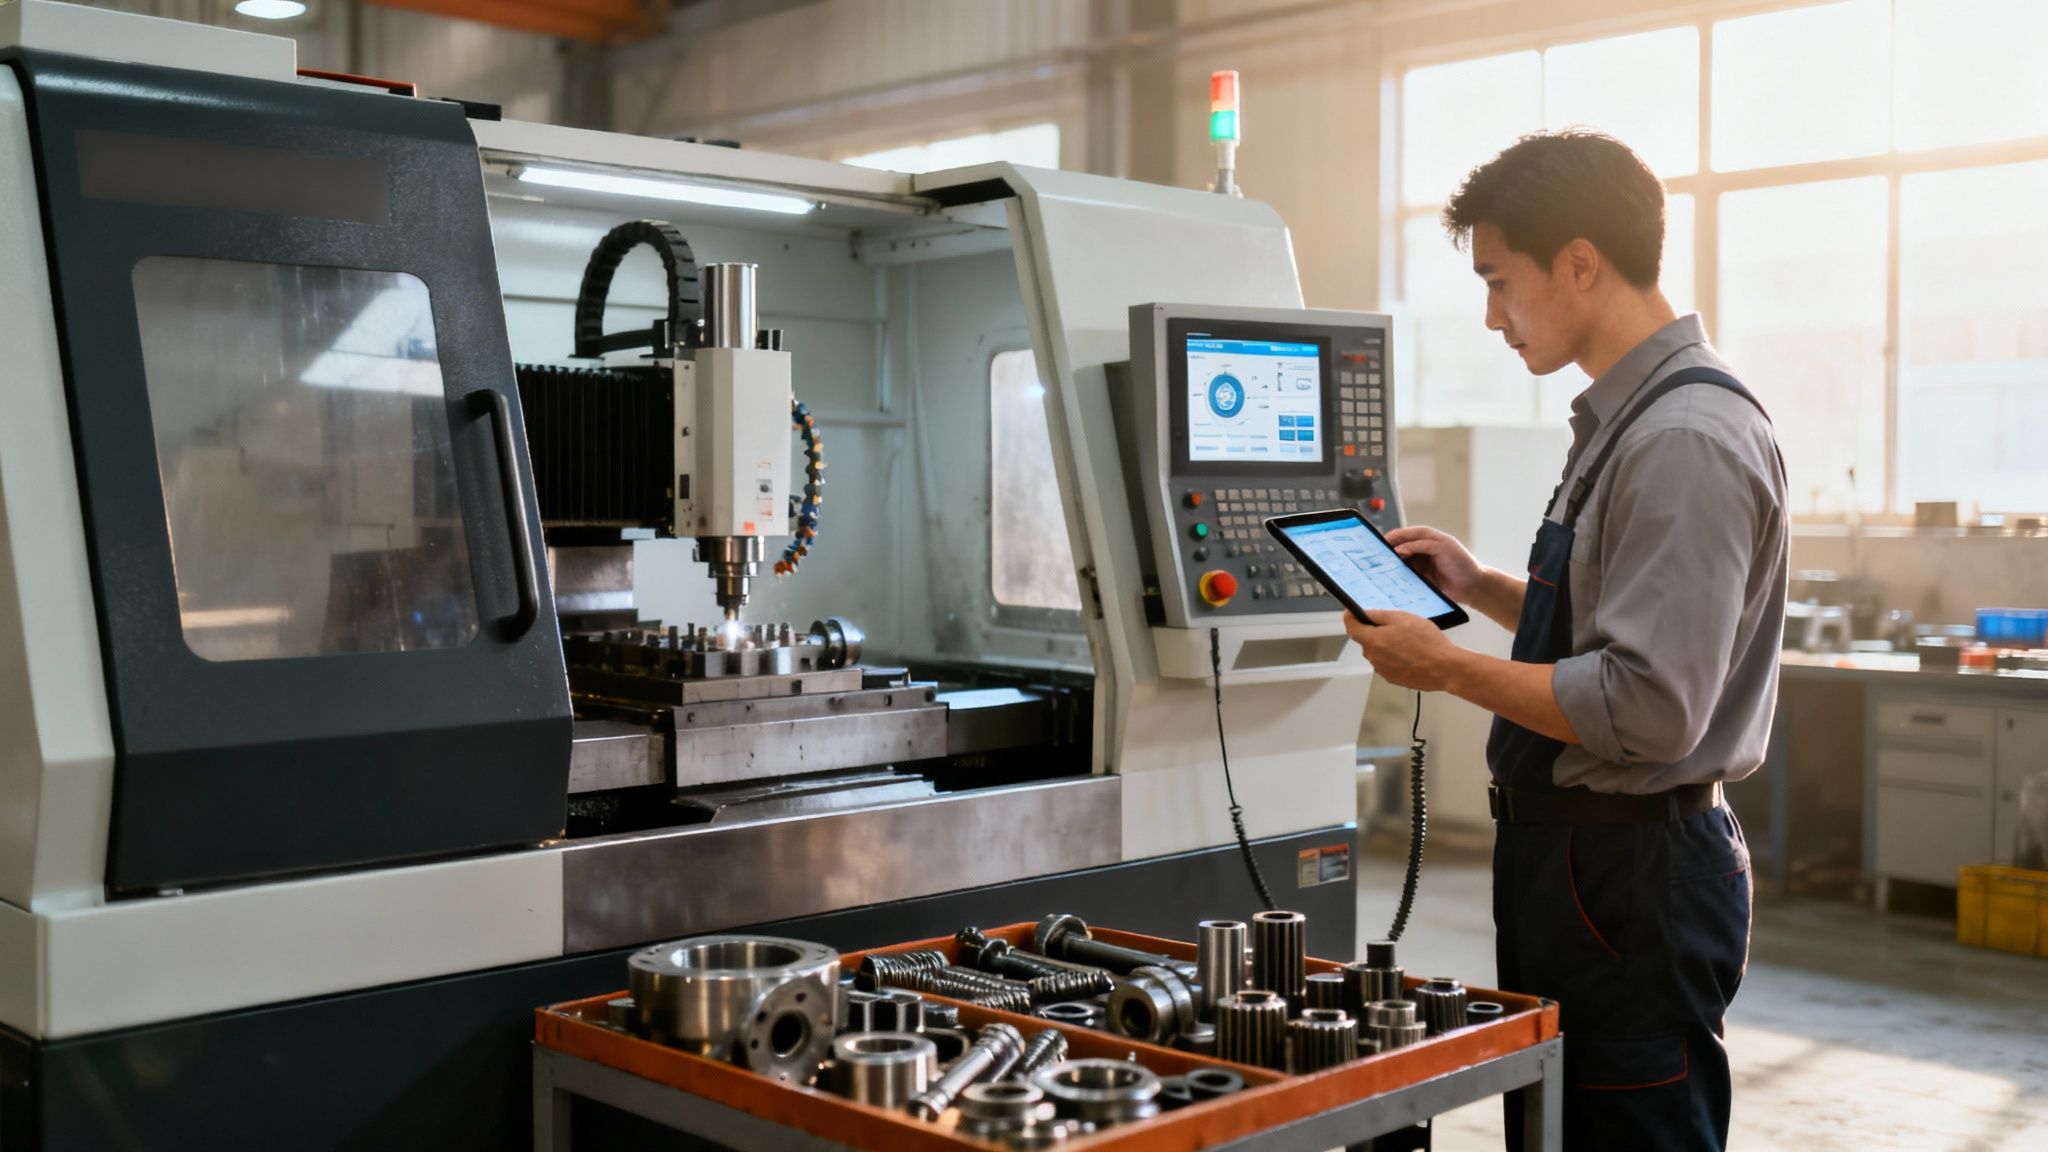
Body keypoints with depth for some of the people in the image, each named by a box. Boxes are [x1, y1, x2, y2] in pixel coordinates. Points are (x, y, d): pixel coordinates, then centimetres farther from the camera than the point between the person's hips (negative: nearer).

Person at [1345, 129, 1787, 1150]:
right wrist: (1481, 588, 10)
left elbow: (1649, 710, -26)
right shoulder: (1624, 421, 11)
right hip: (1577, 851, 10)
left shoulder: (1686, 442, -20)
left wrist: (1449, 669, -17)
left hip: (1633, 876, -10)